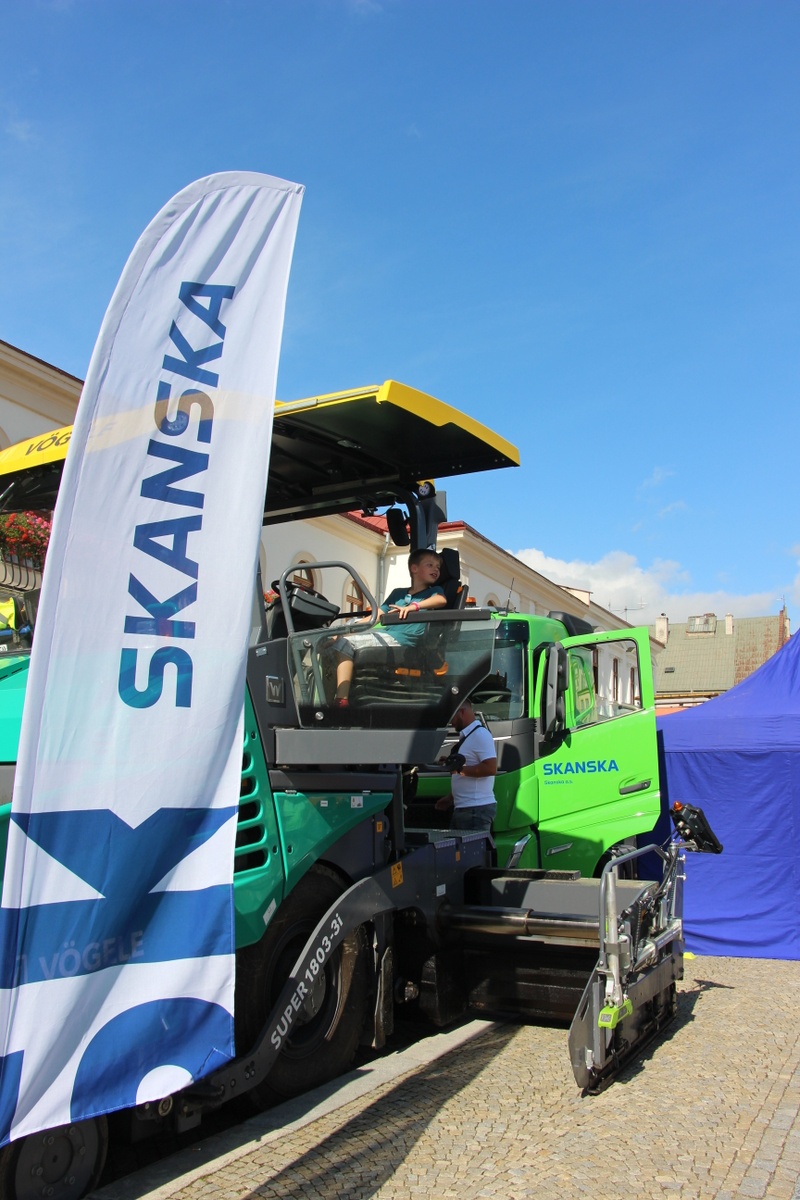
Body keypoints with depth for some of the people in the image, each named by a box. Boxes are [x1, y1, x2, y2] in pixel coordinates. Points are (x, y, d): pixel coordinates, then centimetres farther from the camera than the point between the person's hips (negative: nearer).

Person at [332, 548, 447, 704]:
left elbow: (441, 600, -11)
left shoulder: (434, 591, 13)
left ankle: (341, 699, -26)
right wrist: (356, 624, 6)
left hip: (400, 638, -6)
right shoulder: (398, 593, 27)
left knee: (345, 643, -22)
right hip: (384, 634, 6)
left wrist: (413, 606, -25)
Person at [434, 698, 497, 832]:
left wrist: (460, 768, -20)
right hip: (462, 808, 10)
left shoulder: (480, 735, -13)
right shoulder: (466, 736, 18)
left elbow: (490, 768, -23)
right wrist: (450, 798, 24)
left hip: (476, 809, -10)